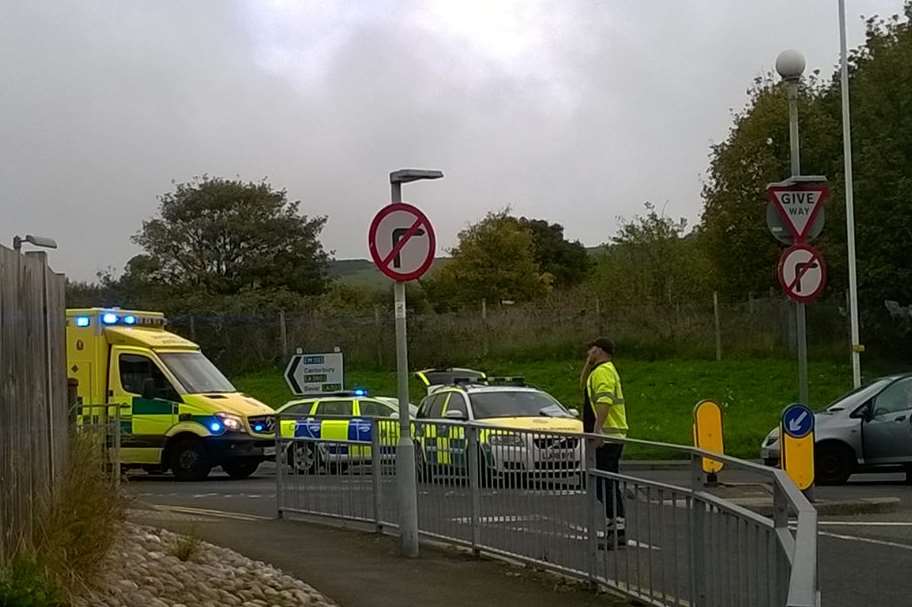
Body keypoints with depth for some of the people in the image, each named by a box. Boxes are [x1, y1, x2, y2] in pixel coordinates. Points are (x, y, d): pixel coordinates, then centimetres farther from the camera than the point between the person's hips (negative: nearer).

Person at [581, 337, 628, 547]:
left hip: (605, 437, -11)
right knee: (609, 484, 15)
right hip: (609, 437, 11)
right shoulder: (601, 371, 21)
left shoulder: (603, 372, -12)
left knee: (605, 484, -13)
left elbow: (604, 400, -25)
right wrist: (588, 363, 22)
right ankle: (615, 527, 19)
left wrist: (598, 427, -34)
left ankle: (617, 530, -16)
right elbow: (583, 382, 35)